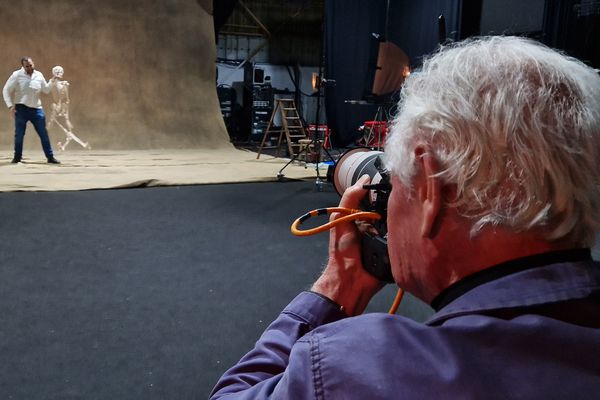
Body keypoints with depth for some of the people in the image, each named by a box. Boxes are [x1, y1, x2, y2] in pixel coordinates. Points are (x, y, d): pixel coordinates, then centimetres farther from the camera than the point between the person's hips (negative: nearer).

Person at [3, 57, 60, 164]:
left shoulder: (39, 75, 4)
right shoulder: (17, 75, -6)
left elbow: (46, 90, 13)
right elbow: (6, 90, -2)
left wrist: (52, 81, -1)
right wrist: (10, 105, -10)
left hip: (36, 109, 3)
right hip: (21, 109, -3)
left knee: (44, 134, 3)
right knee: (19, 134, 4)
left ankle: (50, 157, 8)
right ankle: (17, 157, 19)